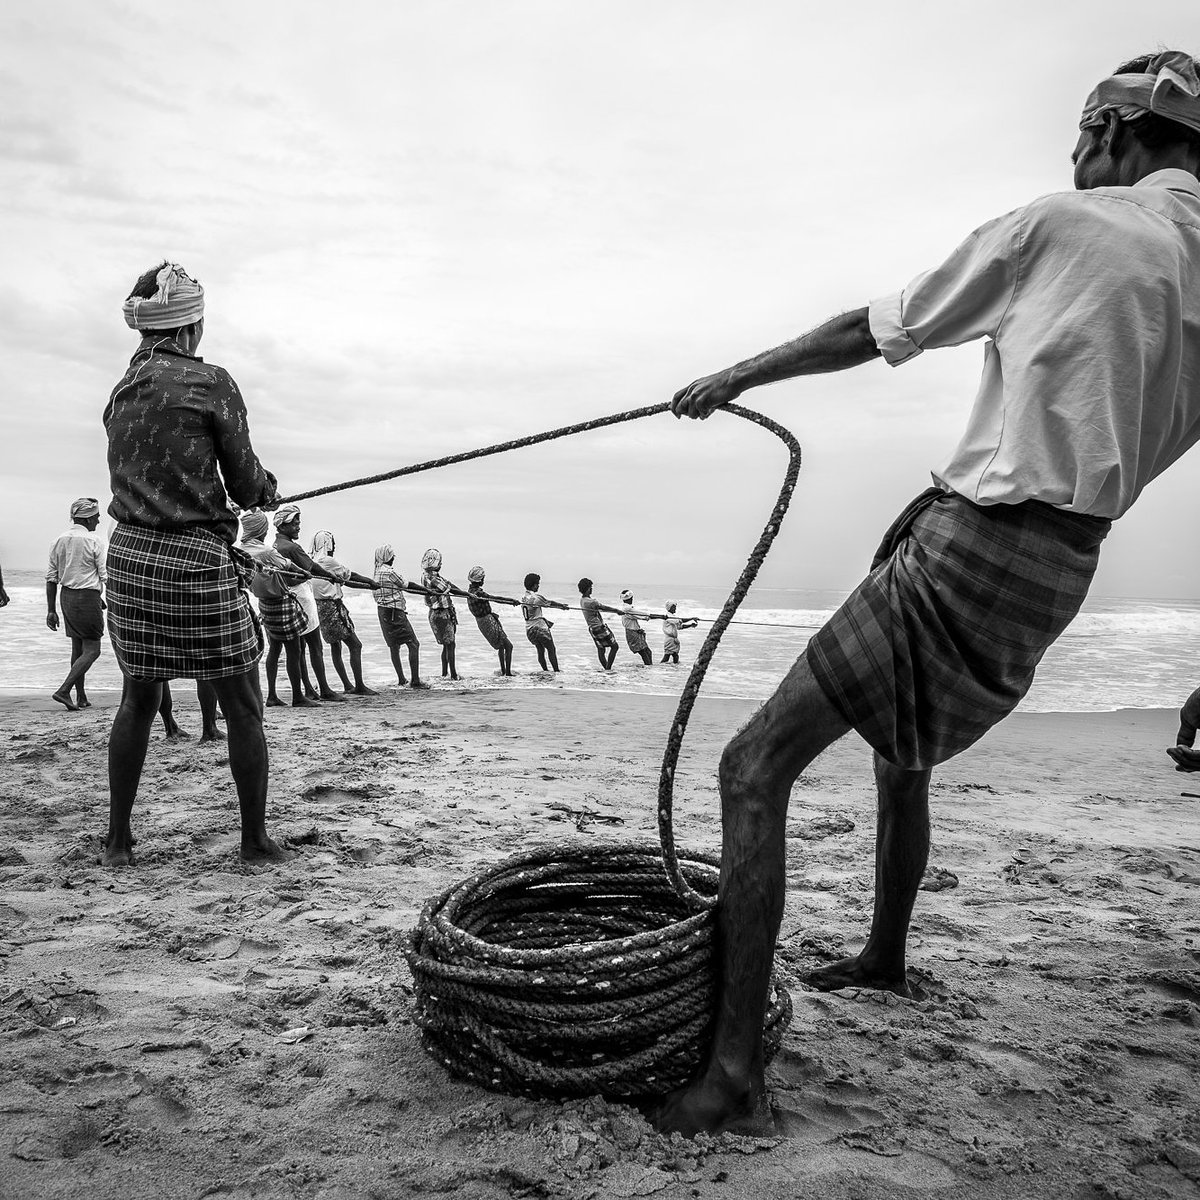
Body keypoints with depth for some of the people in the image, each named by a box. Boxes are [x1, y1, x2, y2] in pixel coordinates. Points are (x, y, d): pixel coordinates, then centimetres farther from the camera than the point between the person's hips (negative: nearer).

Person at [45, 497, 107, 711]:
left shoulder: (59, 541, 8)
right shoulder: (93, 541, -10)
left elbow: (51, 578, 8)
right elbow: (105, 576, -10)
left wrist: (51, 610, 11)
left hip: (66, 597, 7)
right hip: (88, 597, -7)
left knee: (77, 647, 14)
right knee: (91, 650, -2)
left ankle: (81, 697, 18)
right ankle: (64, 690, -14)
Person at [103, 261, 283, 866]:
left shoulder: (122, 390, 11)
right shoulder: (210, 383, -8)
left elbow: (149, 479, 16)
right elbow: (247, 486, -4)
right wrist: (268, 484, 18)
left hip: (128, 554, 7)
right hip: (195, 561, -6)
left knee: (138, 699, 18)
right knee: (243, 707, 6)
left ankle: (117, 839, 25)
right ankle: (255, 839, 15)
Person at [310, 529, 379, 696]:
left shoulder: (314, 562, 15)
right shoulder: (328, 561, -14)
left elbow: (344, 581, 17)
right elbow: (351, 576, -4)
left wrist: (369, 586, 19)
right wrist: (370, 582, 11)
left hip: (321, 607, 10)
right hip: (332, 607, -10)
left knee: (335, 645, 14)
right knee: (355, 645, -7)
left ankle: (347, 685, 19)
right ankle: (359, 686, -7)